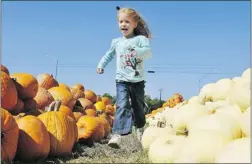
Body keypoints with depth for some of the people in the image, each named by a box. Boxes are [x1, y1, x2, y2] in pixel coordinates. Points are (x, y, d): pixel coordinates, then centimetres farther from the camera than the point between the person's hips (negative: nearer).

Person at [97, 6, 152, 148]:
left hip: (138, 80, 0)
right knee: (122, 105, -18)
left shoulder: (140, 39, -3)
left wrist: (136, 50, -34)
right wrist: (101, 65, 11)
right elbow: (109, 55, 23)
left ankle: (140, 128, 41)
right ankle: (117, 134, -28)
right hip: (122, 80, 1)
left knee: (138, 106, 14)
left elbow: (149, 52, -18)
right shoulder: (116, 42, 8)